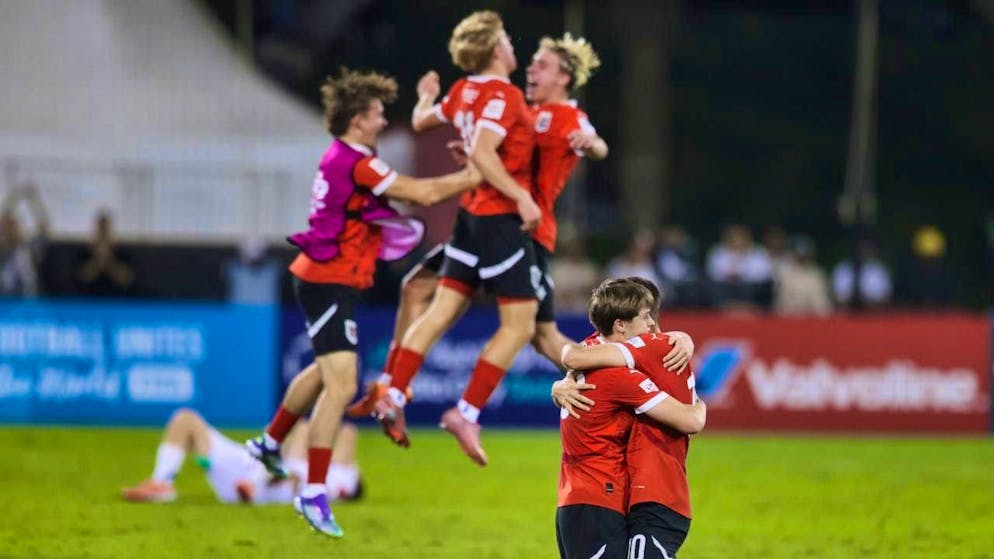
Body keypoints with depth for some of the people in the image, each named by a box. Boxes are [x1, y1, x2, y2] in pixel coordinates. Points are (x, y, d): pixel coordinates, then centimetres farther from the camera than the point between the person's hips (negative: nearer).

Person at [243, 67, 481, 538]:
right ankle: (313, 494, -16)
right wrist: (475, 176, -10)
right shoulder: (355, 163, -21)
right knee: (341, 386, -16)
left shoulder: (342, 159, 11)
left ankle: (270, 443, 47)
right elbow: (425, 194, -21)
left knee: (326, 372, 29)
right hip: (329, 283, -11)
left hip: (322, 278, 11)